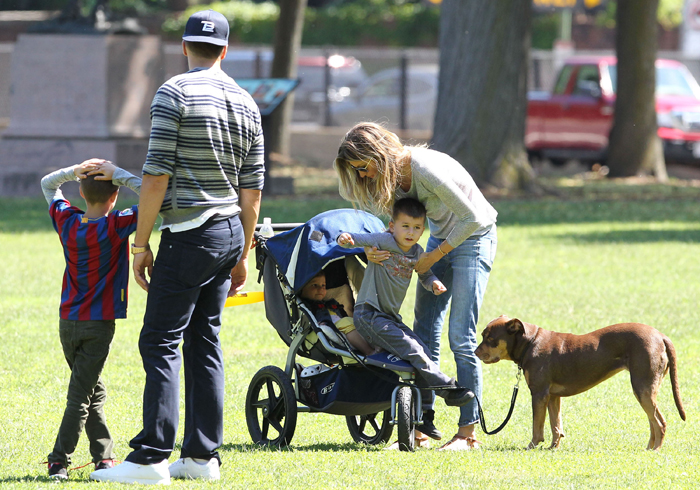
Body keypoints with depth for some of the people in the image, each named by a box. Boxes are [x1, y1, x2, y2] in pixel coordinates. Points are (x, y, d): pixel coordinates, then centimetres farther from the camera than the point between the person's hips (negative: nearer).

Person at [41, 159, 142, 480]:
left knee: (92, 392, 16)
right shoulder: (116, 227, -14)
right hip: (98, 323, -5)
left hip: (67, 321, 5)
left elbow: (47, 184, 17)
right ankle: (59, 461, -7)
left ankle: (103, 455, 17)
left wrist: (74, 172, 0)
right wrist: (118, 175, -12)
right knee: (80, 395, -4)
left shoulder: (66, 221, 0)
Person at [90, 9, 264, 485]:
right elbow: (252, 191, 12)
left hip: (188, 235, -7)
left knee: (161, 341, -6)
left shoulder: (175, 93, -9)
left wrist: (141, 244, -6)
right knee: (205, 342, 11)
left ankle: (152, 456, -12)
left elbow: (156, 177, -13)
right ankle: (203, 456, 10)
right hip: (230, 232, 7)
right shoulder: (246, 103, 10)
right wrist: (242, 255, 20)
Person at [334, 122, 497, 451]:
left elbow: (473, 218, -25)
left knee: (461, 338, -11)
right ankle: (425, 423, 9)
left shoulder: (427, 170, -31)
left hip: (473, 238, -8)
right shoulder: (386, 174, -7)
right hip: (441, 236, 8)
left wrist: (432, 258, -17)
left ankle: (468, 433, -8)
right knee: (424, 333, 3)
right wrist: (373, 248, -21)